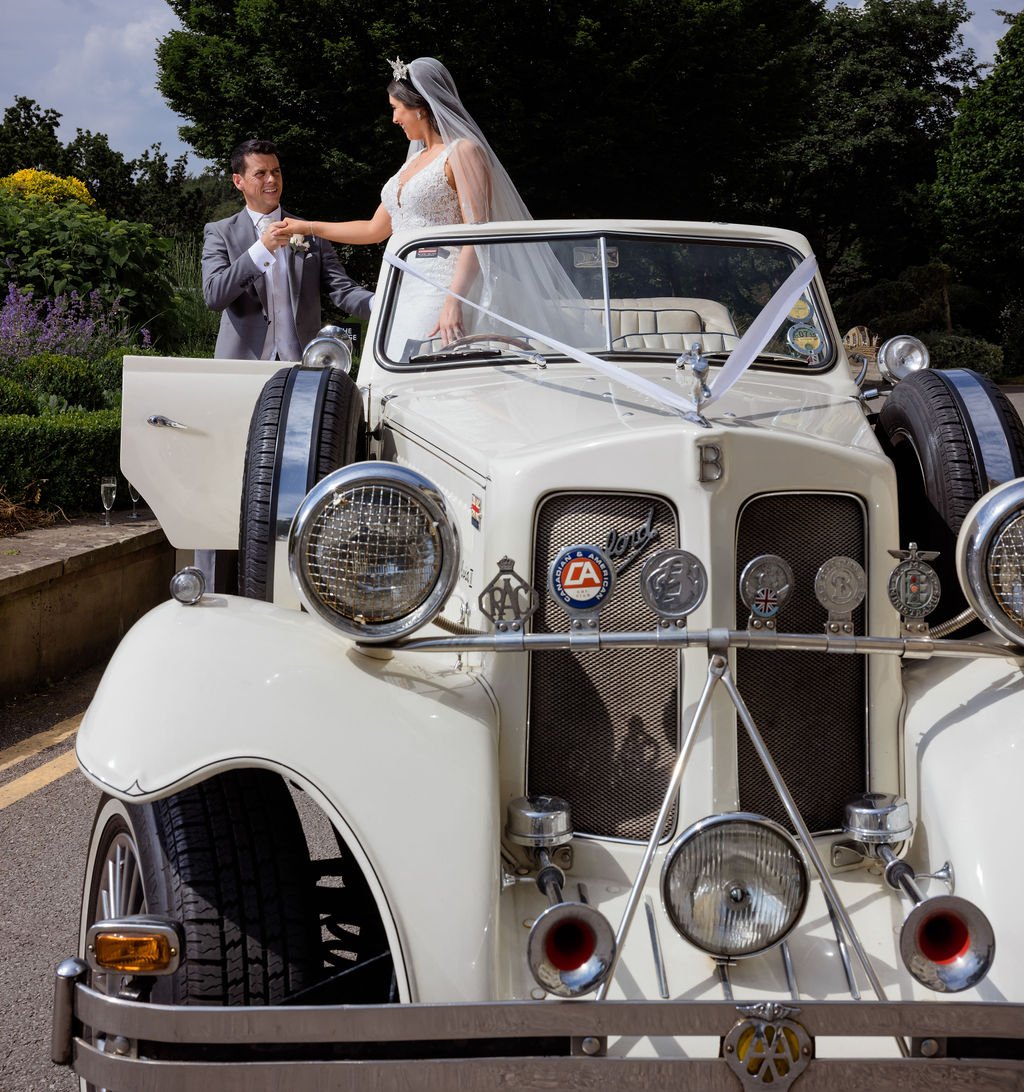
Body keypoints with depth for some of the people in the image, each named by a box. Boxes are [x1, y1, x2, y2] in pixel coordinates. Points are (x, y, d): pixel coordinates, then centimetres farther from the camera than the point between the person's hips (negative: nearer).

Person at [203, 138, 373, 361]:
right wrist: (262, 248, -16)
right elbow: (213, 296, -7)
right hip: (243, 360, -2)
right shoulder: (220, 233, 7)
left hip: (302, 363, 2)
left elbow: (343, 290, 6)